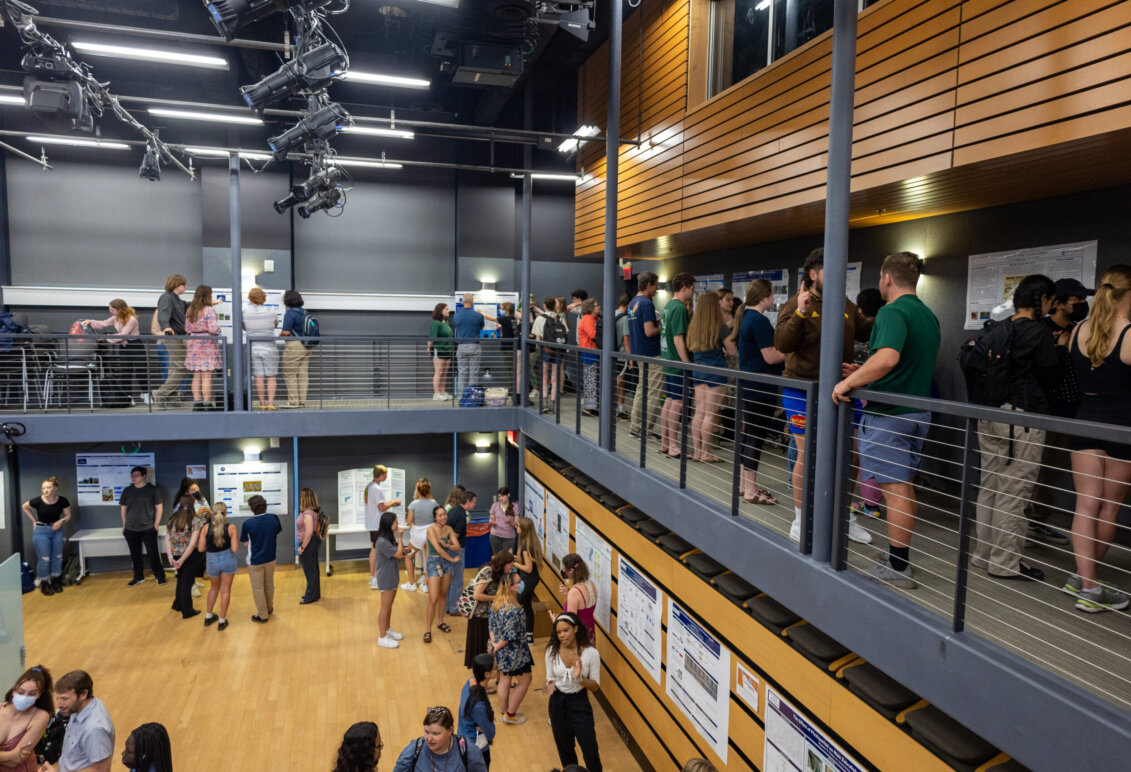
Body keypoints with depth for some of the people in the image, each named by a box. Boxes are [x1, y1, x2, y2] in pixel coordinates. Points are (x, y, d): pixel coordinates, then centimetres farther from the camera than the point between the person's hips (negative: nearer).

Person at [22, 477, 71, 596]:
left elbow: (68, 515, 2)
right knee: (44, 559, 1)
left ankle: (56, 582, 25)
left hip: (56, 530, 2)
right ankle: (44, 585, 15)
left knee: (57, 557, 10)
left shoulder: (62, 501, -12)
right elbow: (24, 507, 6)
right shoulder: (37, 501, -16)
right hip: (41, 531, -2)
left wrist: (61, 521, -18)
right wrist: (34, 520, 2)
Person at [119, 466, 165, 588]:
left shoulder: (152, 490, -4)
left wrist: (156, 524, -5)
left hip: (148, 529, -3)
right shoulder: (127, 491, 4)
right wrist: (124, 525, 9)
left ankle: (160, 576, 12)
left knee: (153, 554, -1)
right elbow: (123, 508, 12)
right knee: (135, 555, 11)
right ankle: (138, 577, 25)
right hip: (130, 530, 3)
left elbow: (159, 507, -2)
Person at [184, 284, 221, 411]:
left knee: (196, 376, 11)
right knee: (207, 376, -5)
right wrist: (218, 329, 3)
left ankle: (197, 401, 11)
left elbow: (187, 328, 12)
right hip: (207, 344, -7)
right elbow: (213, 328, -17)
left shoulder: (190, 310, 10)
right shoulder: (209, 310, -11)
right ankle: (207, 403, -4)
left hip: (193, 343, 7)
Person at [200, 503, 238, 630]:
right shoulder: (231, 527, -14)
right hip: (227, 559, -2)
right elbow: (235, 548, -15)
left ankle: (208, 617, 36)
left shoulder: (206, 528, -9)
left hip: (212, 561, 2)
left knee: (214, 588, 26)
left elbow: (201, 548, -7)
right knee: (225, 590, 10)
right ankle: (222, 621, 17)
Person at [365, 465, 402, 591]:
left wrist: (389, 503, 14)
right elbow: (382, 508, -22)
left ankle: (372, 577, 25)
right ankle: (375, 580, -1)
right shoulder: (377, 489, -21)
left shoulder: (369, 486, 9)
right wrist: (393, 502, -8)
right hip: (378, 525, -10)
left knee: (373, 550, 17)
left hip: (371, 524, 10)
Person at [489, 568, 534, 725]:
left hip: (501, 652, 8)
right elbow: (510, 636, -27)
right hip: (514, 652, -8)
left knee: (505, 679, 24)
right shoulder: (513, 610, -32)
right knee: (525, 680, 13)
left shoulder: (497, 601, -4)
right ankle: (510, 714, 23)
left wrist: (494, 643, 6)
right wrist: (498, 646, -11)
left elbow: (491, 624, 5)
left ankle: (505, 711, 40)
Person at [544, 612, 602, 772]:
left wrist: (580, 679, -29)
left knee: (590, 751, -1)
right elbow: (550, 678, 2)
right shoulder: (552, 651, -11)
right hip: (557, 703, 2)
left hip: (580, 703, -2)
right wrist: (550, 686, -21)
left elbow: (595, 686, -9)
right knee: (564, 748, 19)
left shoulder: (591, 653, -17)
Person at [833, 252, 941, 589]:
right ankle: (901, 559, 26)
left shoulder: (892, 312, -16)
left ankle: (897, 568, 4)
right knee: (904, 486, 16)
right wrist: (864, 373, 23)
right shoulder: (928, 315, 14)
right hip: (917, 411, 9)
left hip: (888, 414, -9)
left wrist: (849, 382, -24)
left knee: (894, 489, -4)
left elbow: (887, 358, -34)